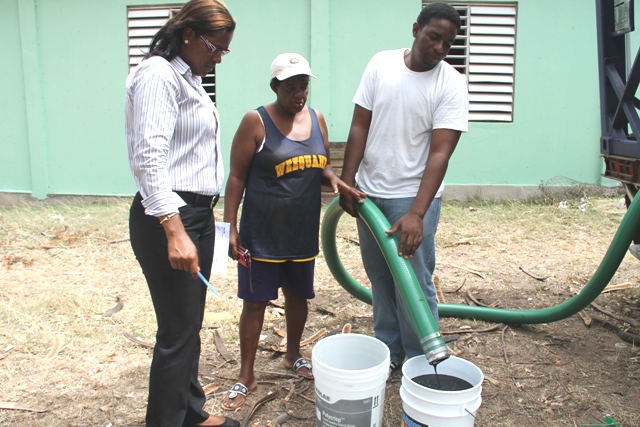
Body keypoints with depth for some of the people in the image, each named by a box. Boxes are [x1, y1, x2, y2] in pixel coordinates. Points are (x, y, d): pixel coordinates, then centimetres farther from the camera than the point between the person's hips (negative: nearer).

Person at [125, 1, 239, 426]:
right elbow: (149, 157, -23)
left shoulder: (189, 79, 17)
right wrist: (174, 230, -29)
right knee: (178, 333, -3)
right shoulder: (157, 74, -12)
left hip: (196, 214, 10)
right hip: (168, 218, -9)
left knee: (190, 325, 17)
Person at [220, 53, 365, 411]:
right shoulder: (256, 122, -10)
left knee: (298, 294, 18)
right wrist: (231, 227, -14)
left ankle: (293, 355, 41)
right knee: (255, 301, 3)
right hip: (262, 233, -5)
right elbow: (237, 177, -10)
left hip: (304, 231, 5)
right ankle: (247, 376, 19)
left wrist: (334, 179, -9)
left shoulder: (317, 119, 5)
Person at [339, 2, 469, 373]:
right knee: (380, 279, 14)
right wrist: (347, 182, -4)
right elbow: (360, 126, 2)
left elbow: (440, 153, -18)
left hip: (413, 197, -4)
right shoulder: (381, 64, 0)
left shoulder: (452, 85, -10)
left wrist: (416, 214, -28)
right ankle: (388, 353, 30)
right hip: (369, 192, 4)